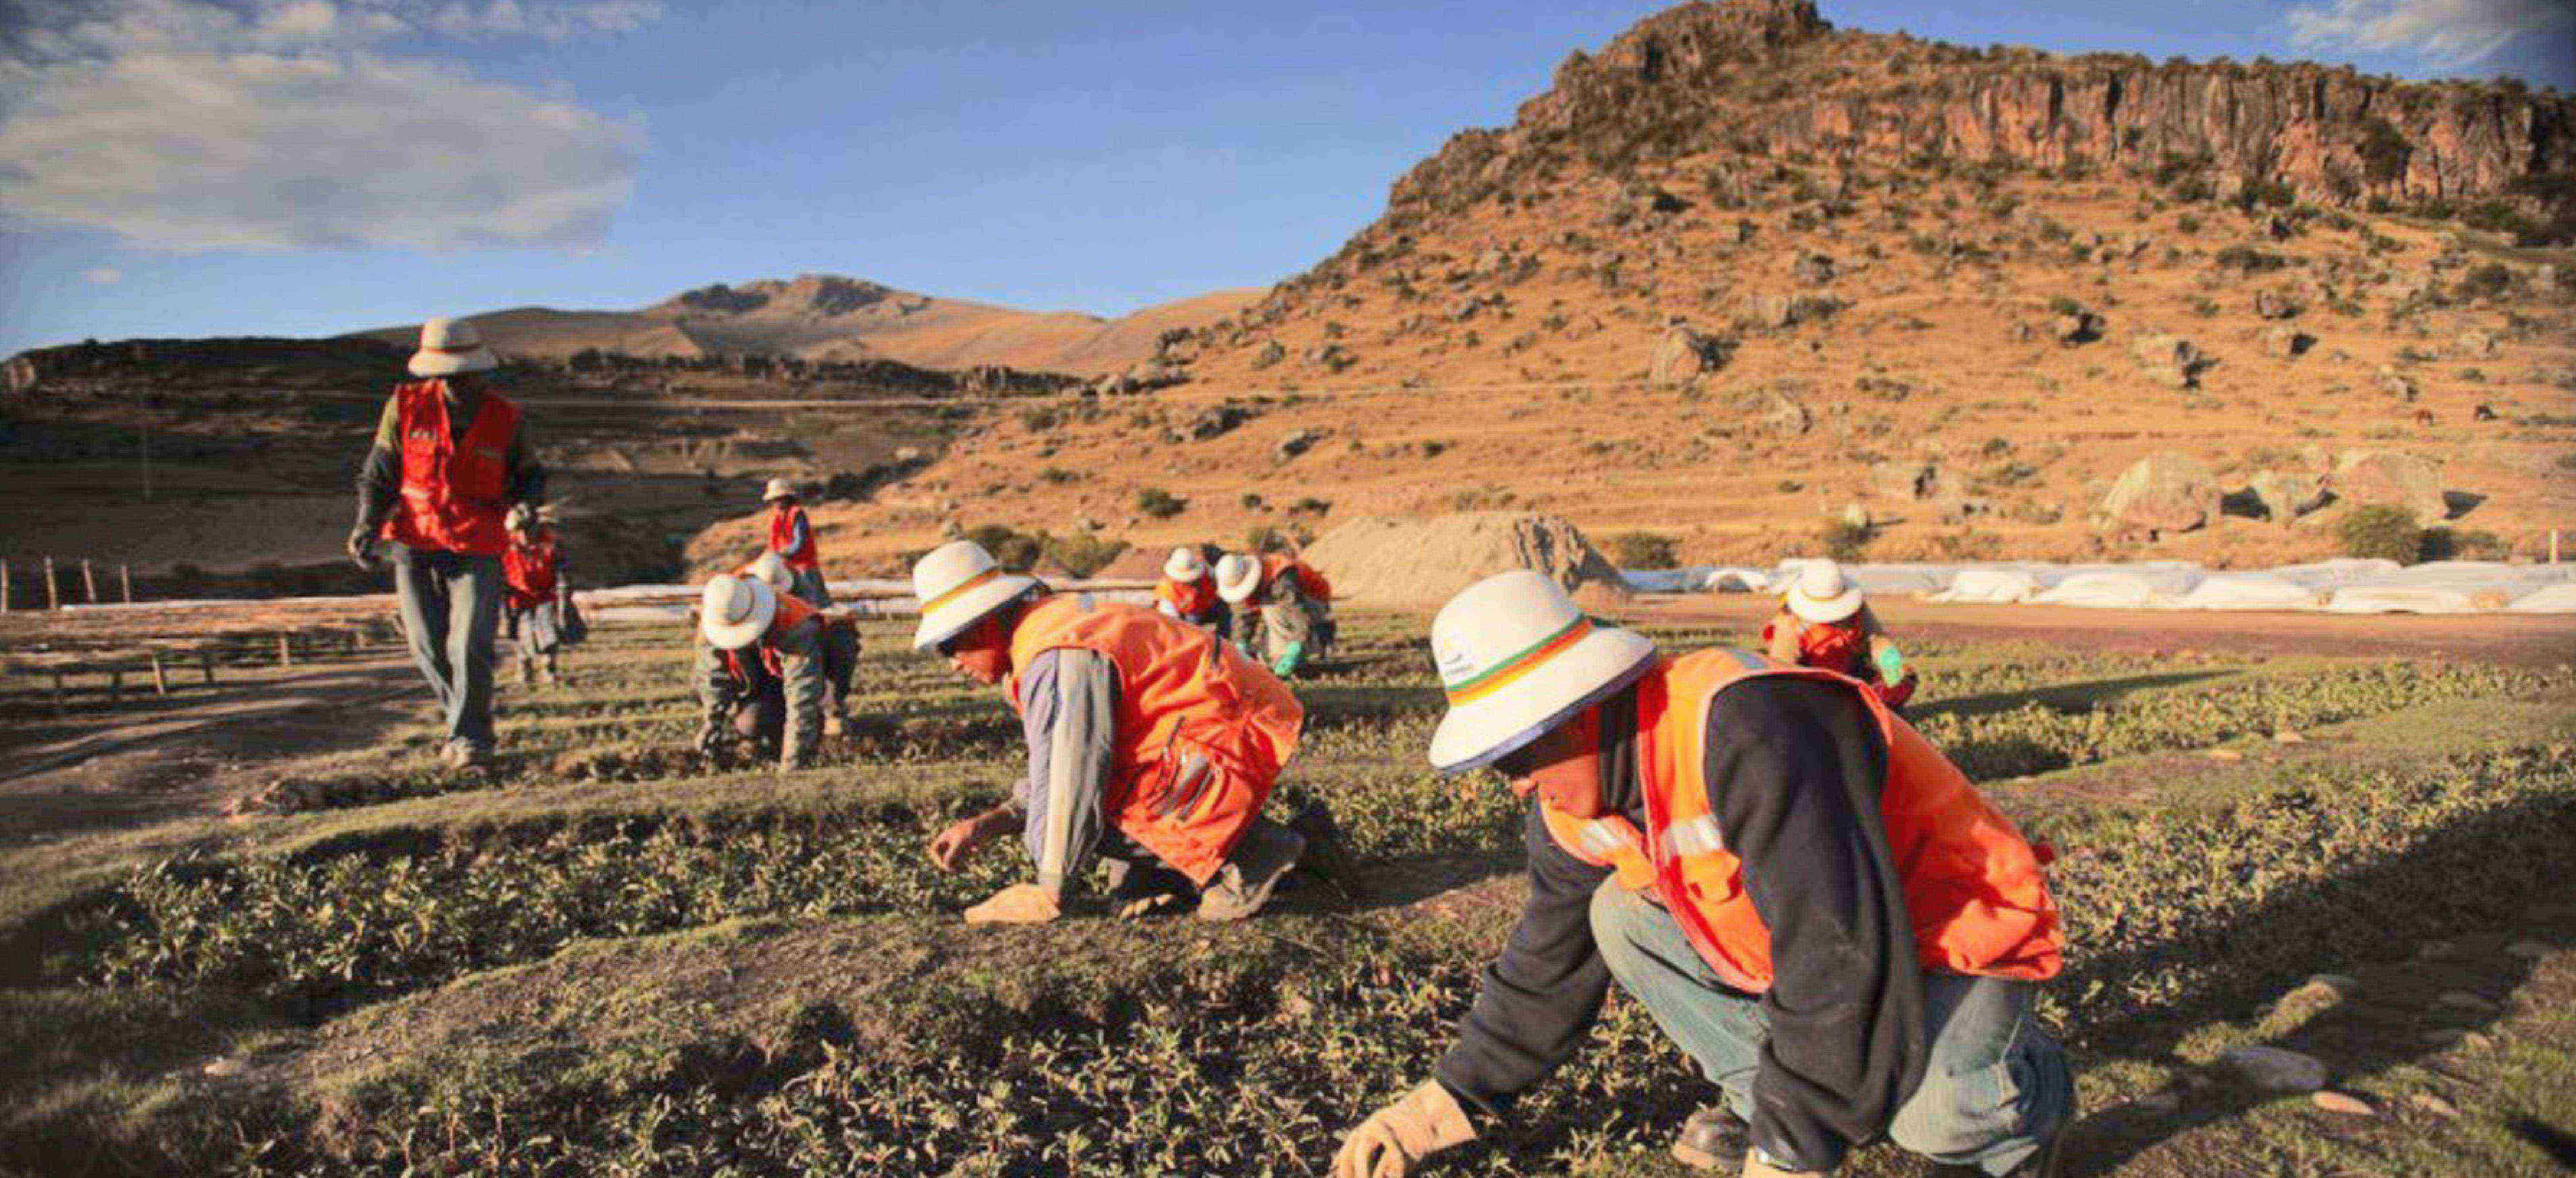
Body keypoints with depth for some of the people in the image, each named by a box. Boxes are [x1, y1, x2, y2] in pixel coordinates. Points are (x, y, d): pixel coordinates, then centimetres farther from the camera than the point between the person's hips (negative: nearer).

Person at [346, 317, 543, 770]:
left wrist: (523, 498, -13)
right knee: (430, 648, 5)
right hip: (415, 547, 2)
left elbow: (530, 475, 11)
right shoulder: (407, 405, -1)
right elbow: (378, 473, 5)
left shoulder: (505, 419, -1)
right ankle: (466, 723, 27)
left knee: (470, 647, -13)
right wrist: (367, 525, -10)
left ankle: (469, 740, -3)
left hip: (477, 551, -1)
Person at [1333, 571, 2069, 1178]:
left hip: (1952, 940, -7)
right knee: (1620, 916, -8)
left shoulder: (1745, 732, -36)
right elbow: (1549, 961, 6)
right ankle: (1766, 1098, 5)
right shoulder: (1574, 800, -7)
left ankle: (2015, 1111, 2)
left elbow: (1839, 957, -36)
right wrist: (1447, 1105, 3)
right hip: (1803, 943, 7)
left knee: (1931, 1107, -34)